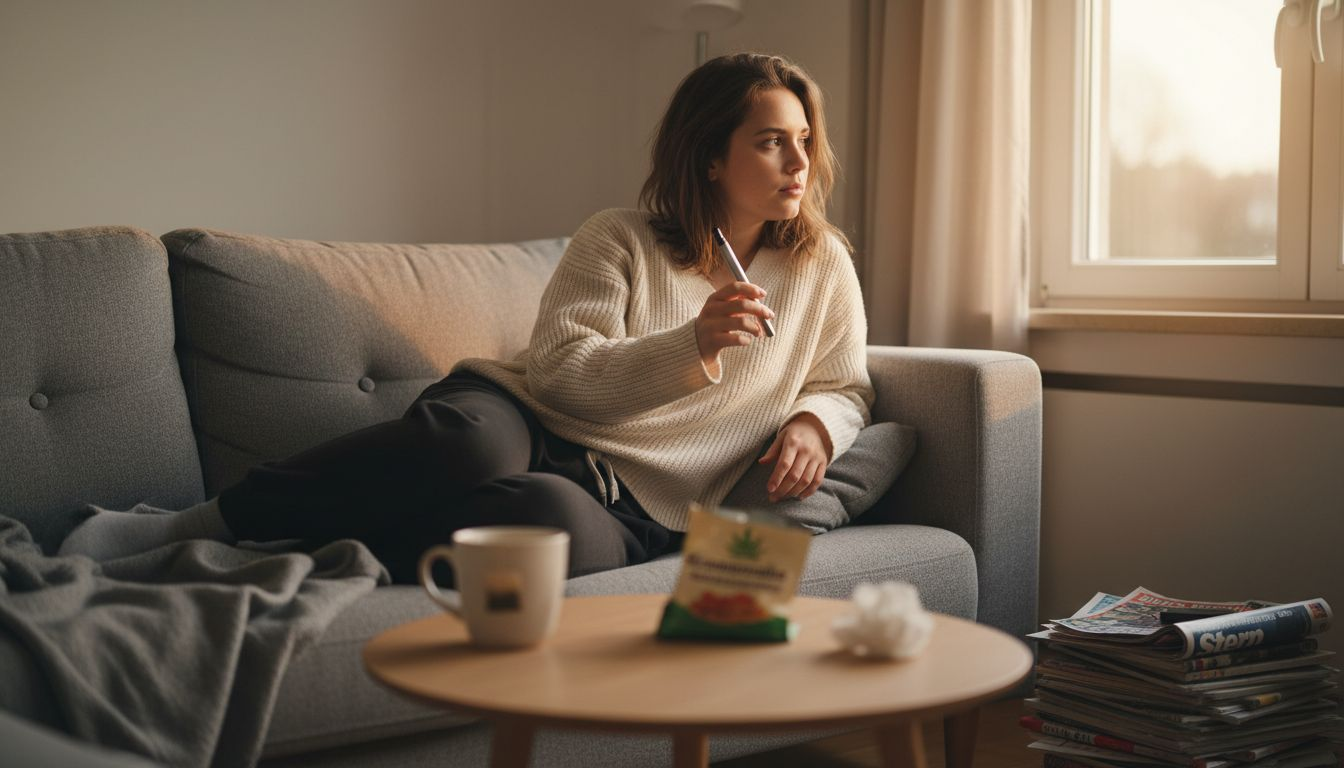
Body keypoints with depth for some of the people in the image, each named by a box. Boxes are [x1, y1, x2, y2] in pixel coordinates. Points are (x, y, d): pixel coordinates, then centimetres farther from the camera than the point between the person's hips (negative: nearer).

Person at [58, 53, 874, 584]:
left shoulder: (822, 266, 14)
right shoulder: (618, 241, 6)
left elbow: (846, 388, 23)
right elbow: (558, 369, -4)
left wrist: (813, 424, -2)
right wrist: (691, 346, -18)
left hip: (631, 508, 1)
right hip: (525, 424, 0)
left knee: (551, 518, -42)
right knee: (462, 438, -42)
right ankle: (176, 528, -28)